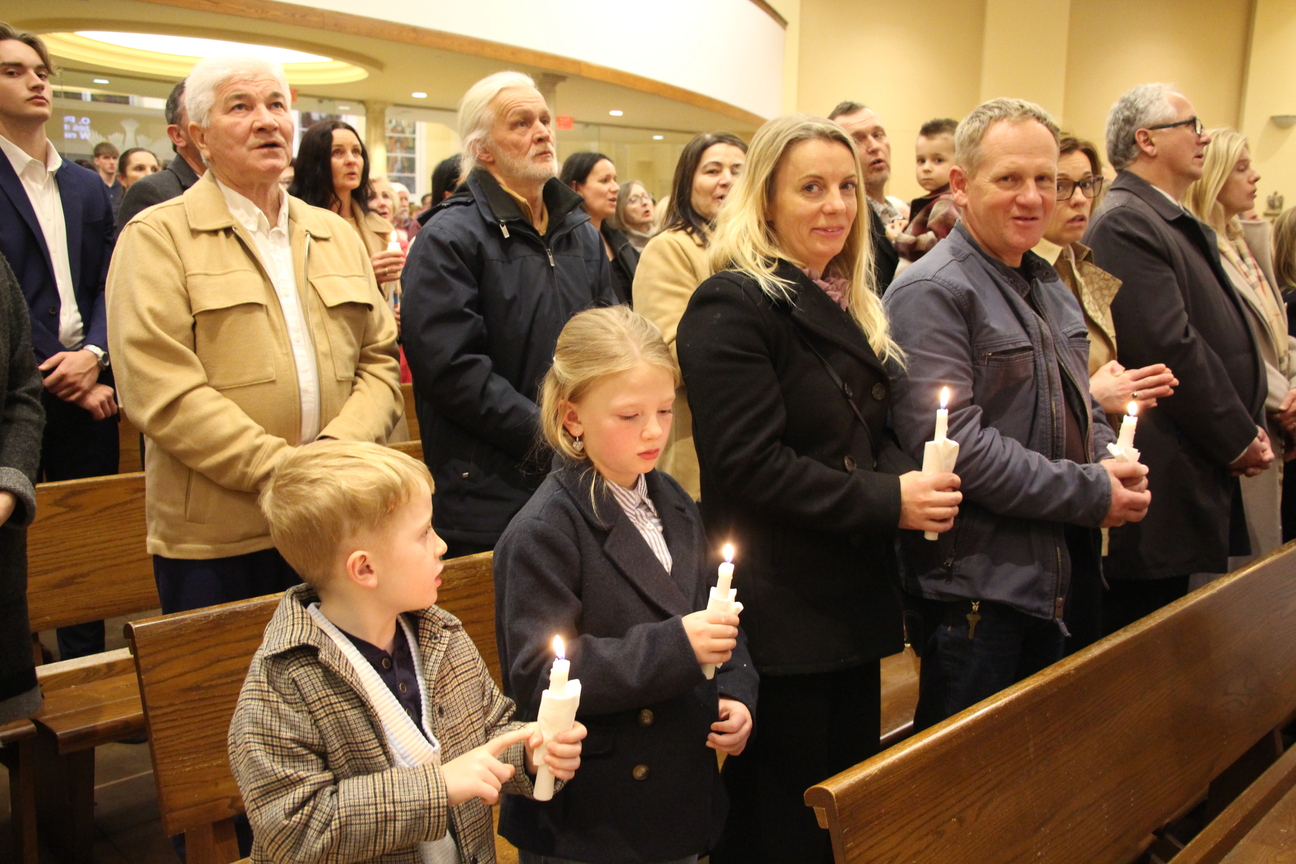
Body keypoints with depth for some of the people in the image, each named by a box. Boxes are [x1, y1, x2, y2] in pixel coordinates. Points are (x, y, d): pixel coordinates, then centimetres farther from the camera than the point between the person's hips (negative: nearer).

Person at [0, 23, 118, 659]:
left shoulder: (88, 188, 14)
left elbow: (109, 286, 9)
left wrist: (93, 355, -7)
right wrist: (59, 375, -11)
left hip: (87, 386, 5)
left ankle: (85, 670, 22)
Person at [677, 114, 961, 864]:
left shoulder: (848, 306, 14)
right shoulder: (734, 307, -14)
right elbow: (749, 464, -21)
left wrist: (912, 479, -3)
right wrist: (888, 502, -20)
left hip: (855, 601, 9)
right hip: (781, 613, -9)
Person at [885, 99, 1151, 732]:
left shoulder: (1048, 287, 15)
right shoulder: (932, 293, -16)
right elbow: (956, 445, -24)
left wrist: (1112, 462, 0)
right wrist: (1092, 495, -18)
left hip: (1053, 581, 9)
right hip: (974, 587, -9)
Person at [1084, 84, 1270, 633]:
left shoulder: (1183, 225, 19)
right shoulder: (1123, 225, -14)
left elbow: (1224, 335, 21)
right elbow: (1170, 347, -20)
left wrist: (1249, 427, 8)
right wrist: (1239, 438, -11)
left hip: (1205, 475, 10)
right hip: (1164, 485, -10)